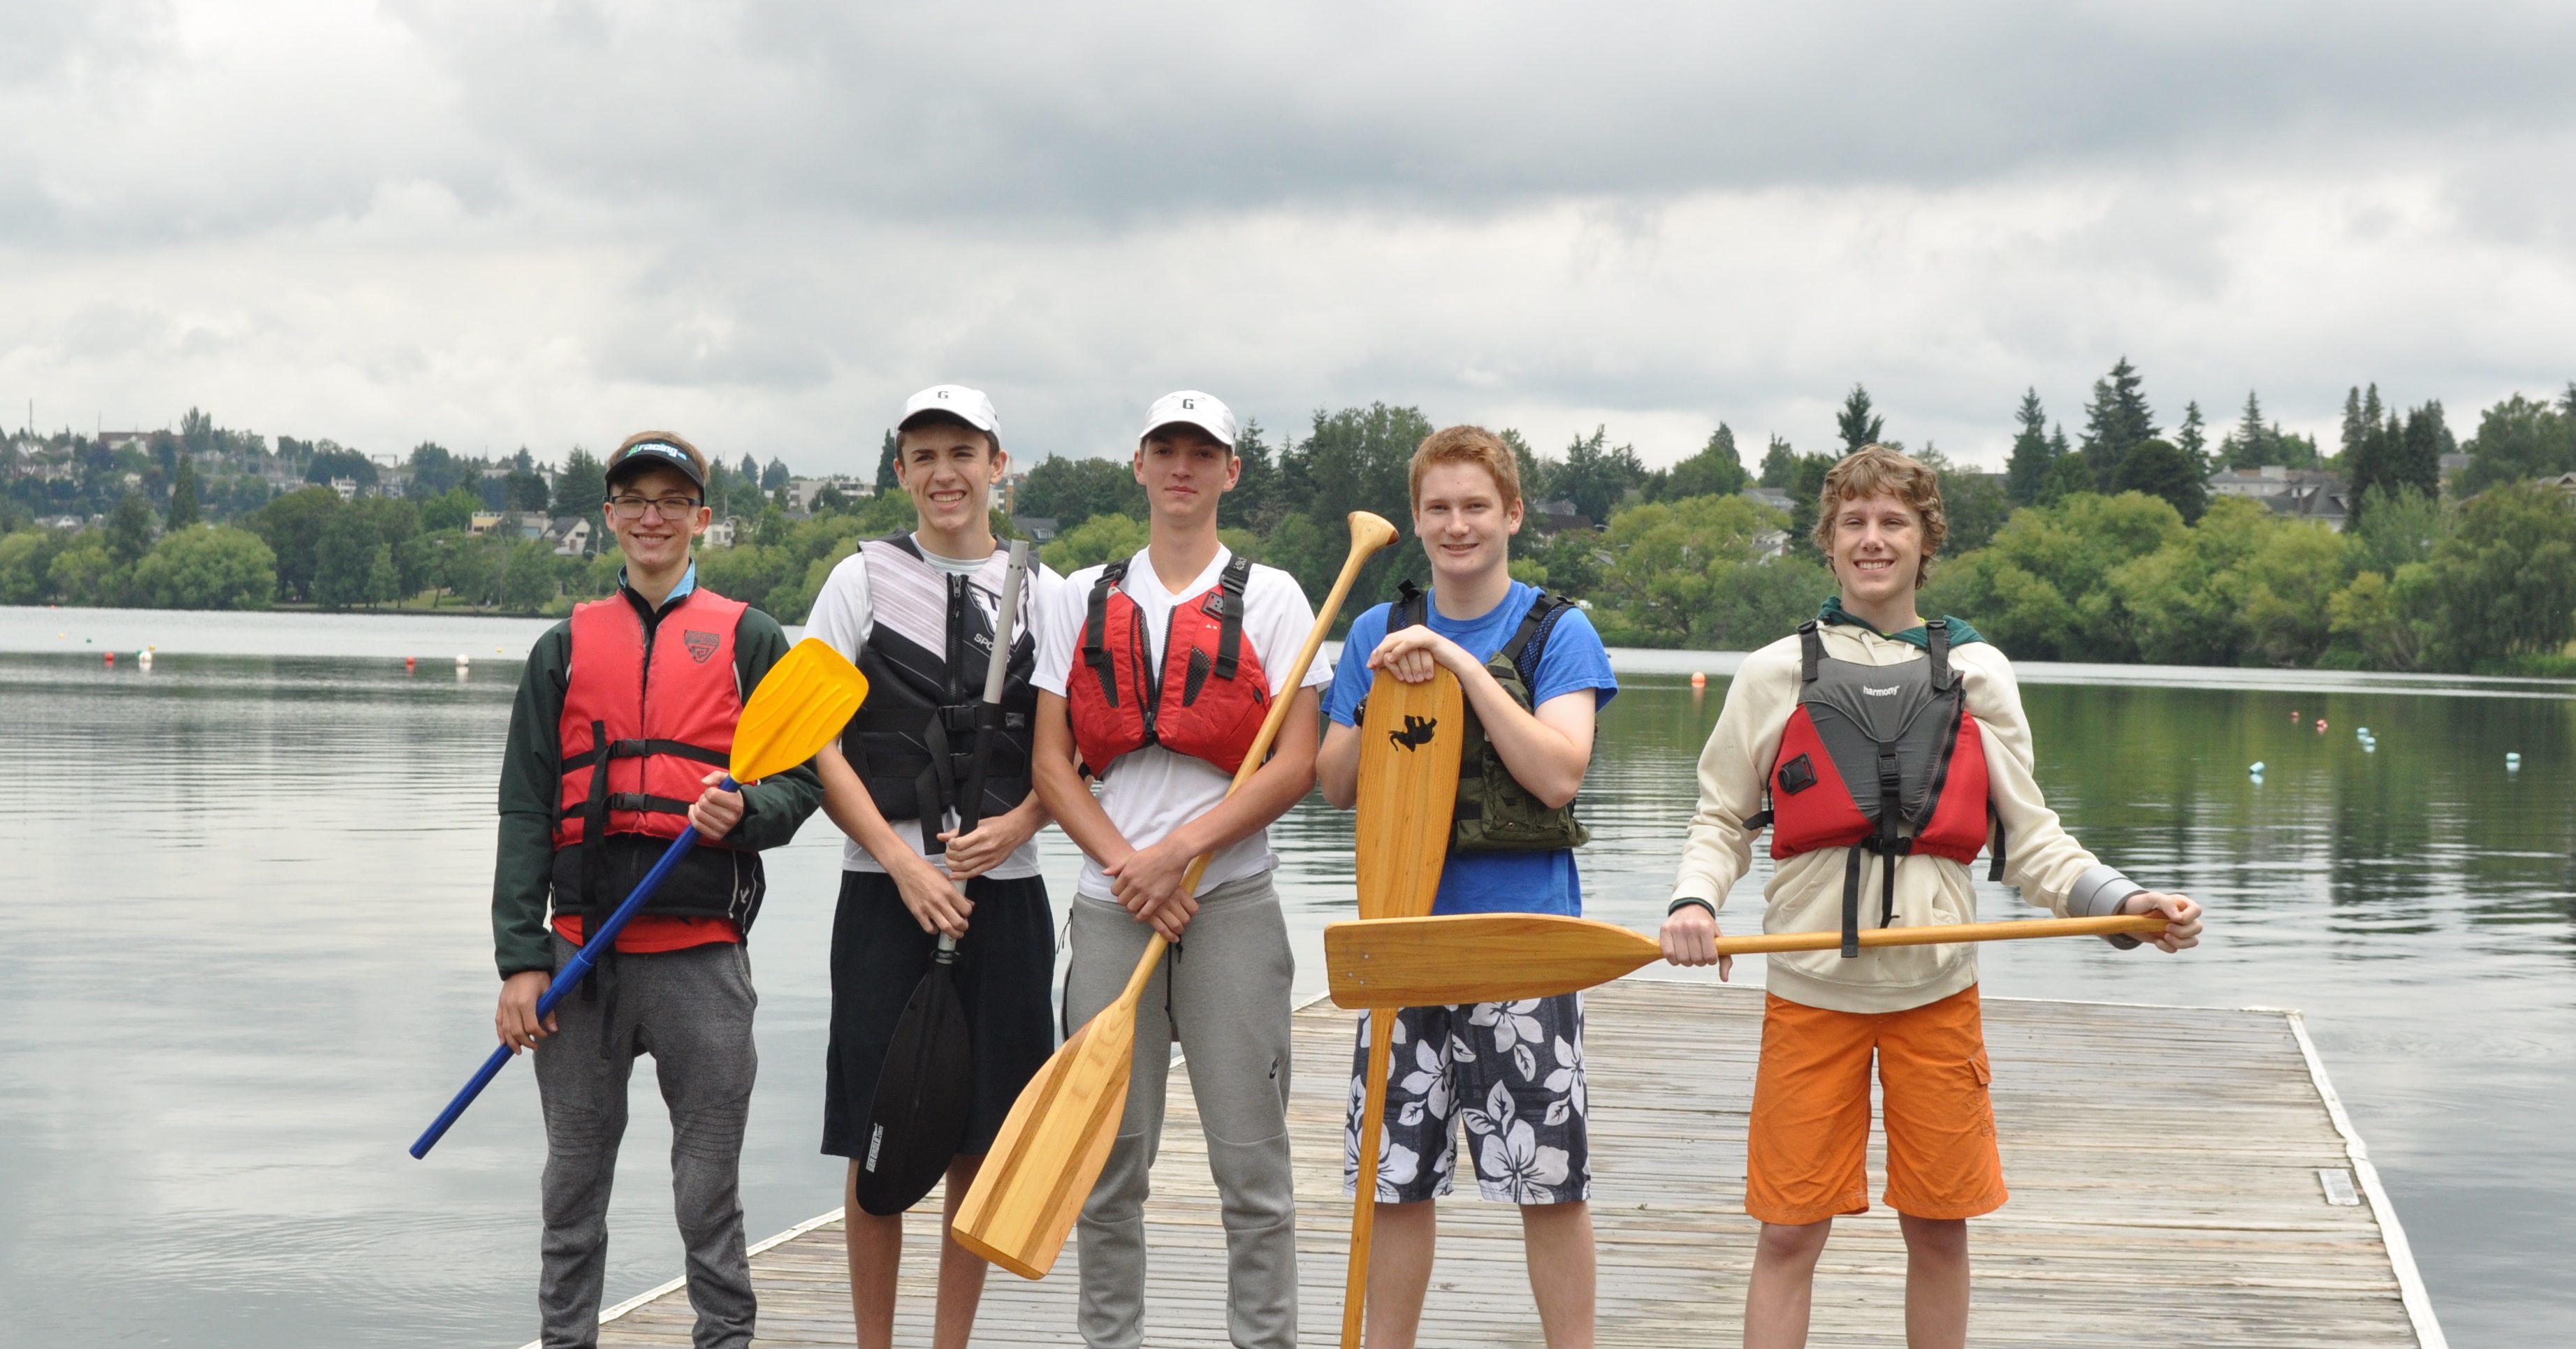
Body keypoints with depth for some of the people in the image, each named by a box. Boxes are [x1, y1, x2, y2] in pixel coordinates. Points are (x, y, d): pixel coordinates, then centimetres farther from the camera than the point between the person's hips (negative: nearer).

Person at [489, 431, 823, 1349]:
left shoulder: (749, 640, 8)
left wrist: (746, 810, -17)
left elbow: (801, 779, 6)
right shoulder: (565, 647, 12)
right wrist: (521, 958, -1)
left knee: (709, 1193, 1)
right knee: (573, 1183, 8)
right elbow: (525, 811, 8)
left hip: (702, 954, -2)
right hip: (582, 953, 2)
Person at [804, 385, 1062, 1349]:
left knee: (980, 1135, 5)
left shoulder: (1040, 594, 8)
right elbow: (818, 743, -1)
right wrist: (901, 860, -10)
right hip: (884, 886, -1)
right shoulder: (863, 581, 4)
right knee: (878, 1137, 0)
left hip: (1002, 886, 1)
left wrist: (1015, 826, -9)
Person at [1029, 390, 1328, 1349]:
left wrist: (1179, 850, -12)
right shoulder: (1082, 600, 11)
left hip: (1231, 900, -2)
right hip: (1110, 904, 2)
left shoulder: (1270, 598, 5)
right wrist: (1127, 866, -8)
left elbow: (1295, 766, -3)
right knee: (1107, 1163, 5)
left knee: (1251, 1163, -2)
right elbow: (1051, 765, 6)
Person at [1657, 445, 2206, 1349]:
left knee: (1939, 1231, 7)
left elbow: (2029, 839, 8)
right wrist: (1696, 900, -12)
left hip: (1937, 991, 1)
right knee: (1788, 1233, 0)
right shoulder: (1777, 673, 4)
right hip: (1810, 990, -1)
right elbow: (1722, 821, 9)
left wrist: (2123, 901, -7)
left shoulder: (1977, 673, 7)